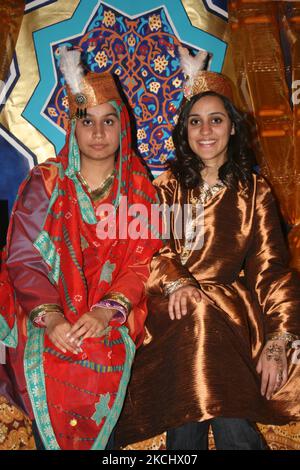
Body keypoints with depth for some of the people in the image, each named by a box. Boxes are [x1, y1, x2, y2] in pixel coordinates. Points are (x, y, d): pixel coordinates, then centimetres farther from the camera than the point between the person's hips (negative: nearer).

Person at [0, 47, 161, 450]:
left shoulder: (139, 189, 8)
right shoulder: (46, 182, 6)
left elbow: (142, 263, 0)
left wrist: (106, 311, -17)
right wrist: (50, 316, -17)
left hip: (113, 316, 1)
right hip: (46, 314, 0)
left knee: (104, 359, -20)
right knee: (46, 365, -19)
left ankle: (100, 443, 3)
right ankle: (51, 441, 4)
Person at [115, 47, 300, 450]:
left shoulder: (254, 192, 10)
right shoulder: (167, 187, 14)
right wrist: (174, 281, -21)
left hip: (229, 303, -1)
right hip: (172, 306, 1)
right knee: (196, 315, -25)